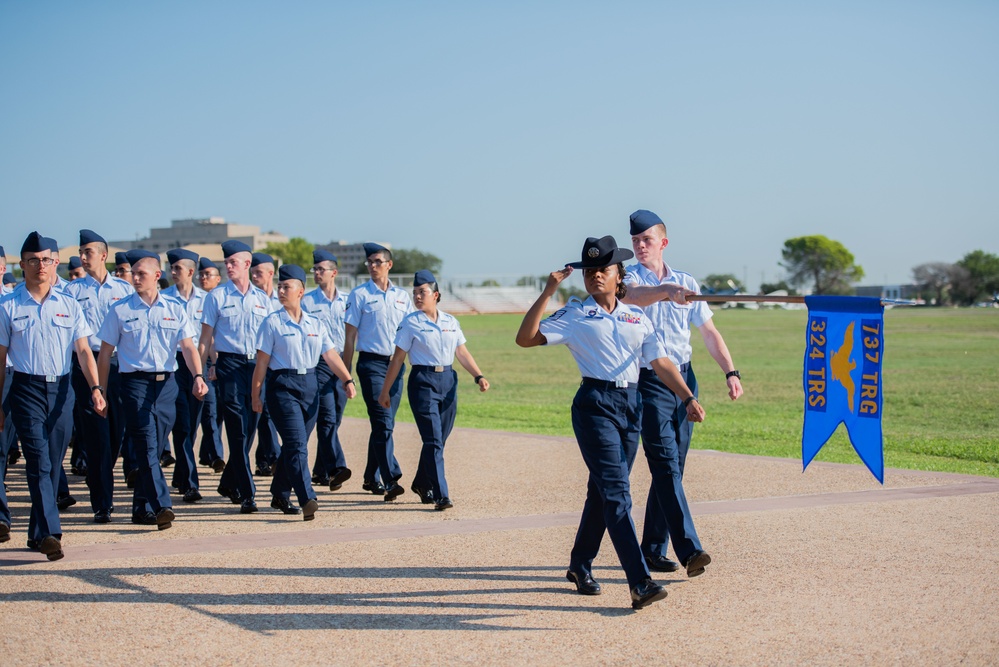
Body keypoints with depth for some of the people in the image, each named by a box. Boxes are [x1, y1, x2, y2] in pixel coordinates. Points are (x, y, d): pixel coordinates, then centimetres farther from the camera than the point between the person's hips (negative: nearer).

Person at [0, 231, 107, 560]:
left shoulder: (68, 305, 9)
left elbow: (83, 350, 6)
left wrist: (95, 387, -8)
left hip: (62, 389, 3)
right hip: (27, 388, -3)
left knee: (54, 464, 7)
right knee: (38, 462, -13)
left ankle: (37, 533, 18)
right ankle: (49, 533, -20)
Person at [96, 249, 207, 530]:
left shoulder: (175, 309, 8)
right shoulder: (120, 310, 4)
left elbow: (188, 346, 2)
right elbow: (105, 353, 6)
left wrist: (198, 376, -15)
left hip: (167, 383, 3)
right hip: (135, 382, -2)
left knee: (155, 448, 7)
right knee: (147, 446, -13)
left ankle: (141, 508, 19)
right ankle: (162, 506, -21)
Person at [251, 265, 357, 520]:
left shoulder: (315, 324, 10)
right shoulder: (272, 322, -2)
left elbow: (331, 355, 8)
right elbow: (262, 361, -3)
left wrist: (347, 379, -4)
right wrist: (256, 395, -3)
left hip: (309, 384, 5)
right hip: (282, 386, -5)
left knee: (295, 443, 10)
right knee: (296, 443, -14)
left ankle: (280, 495, 25)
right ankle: (307, 500, -20)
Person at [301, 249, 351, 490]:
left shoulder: (346, 301, 10)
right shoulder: (306, 301, 3)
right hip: (319, 364, -3)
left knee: (334, 420, 7)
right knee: (327, 417, -14)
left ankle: (320, 471, 19)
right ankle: (335, 469, -22)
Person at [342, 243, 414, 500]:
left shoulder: (402, 296, 12)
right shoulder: (359, 295, 1)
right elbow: (350, 336, 0)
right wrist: (345, 373, -3)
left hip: (397, 363, 4)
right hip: (372, 363, -4)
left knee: (384, 423, 9)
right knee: (383, 423, -14)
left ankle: (371, 478, 20)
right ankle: (391, 479, -19)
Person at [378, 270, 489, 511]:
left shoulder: (451, 321, 10)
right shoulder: (410, 323, -2)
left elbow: (462, 352, 14)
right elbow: (398, 358, -1)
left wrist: (479, 376, 2)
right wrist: (385, 391, -1)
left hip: (448, 380, 5)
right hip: (423, 381, -5)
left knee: (440, 438, 11)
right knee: (433, 440, -11)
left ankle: (422, 483, 31)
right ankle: (441, 495, -12)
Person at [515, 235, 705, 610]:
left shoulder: (636, 318, 15)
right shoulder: (574, 316, 3)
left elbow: (661, 362, 14)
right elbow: (526, 338, -6)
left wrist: (688, 398, 4)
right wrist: (548, 292, -10)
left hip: (631, 404, 5)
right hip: (595, 405, -5)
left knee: (603, 490, 14)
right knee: (616, 492, -14)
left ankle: (580, 565, 32)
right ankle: (640, 583, -20)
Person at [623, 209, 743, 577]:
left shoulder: (686, 282, 13)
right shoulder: (631, 276, -1)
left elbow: (709, 332, 14)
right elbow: (633, 295, -27)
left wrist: (730, 371, 2)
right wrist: (666, 290, -46)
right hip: (649, 380, -5)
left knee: (672, 467, 7)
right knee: (666, 465, -14)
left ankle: (653, 549, 16)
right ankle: (688, 549, -21)